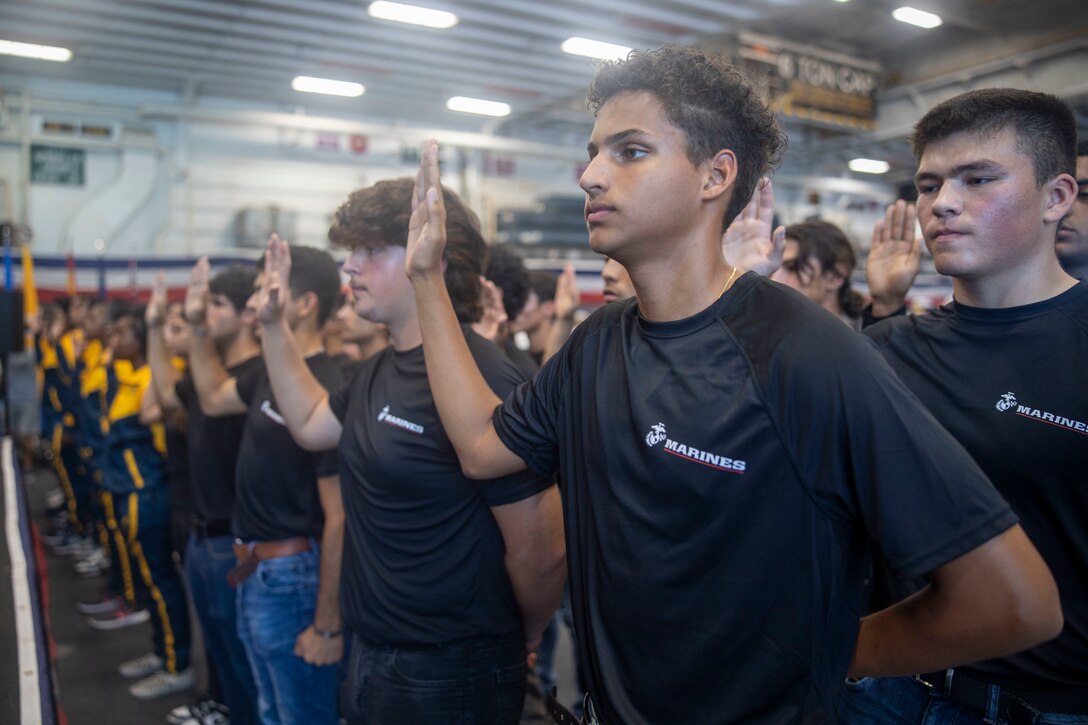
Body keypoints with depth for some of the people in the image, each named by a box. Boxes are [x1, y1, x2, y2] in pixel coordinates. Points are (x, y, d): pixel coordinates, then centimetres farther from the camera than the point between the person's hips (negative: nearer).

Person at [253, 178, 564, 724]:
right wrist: (273, 325, 13)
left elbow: (541, 552, -23)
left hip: (449, 675, -8)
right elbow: (310, 425, 22)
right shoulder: (380, 371, 4)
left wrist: (517, 641, -5)